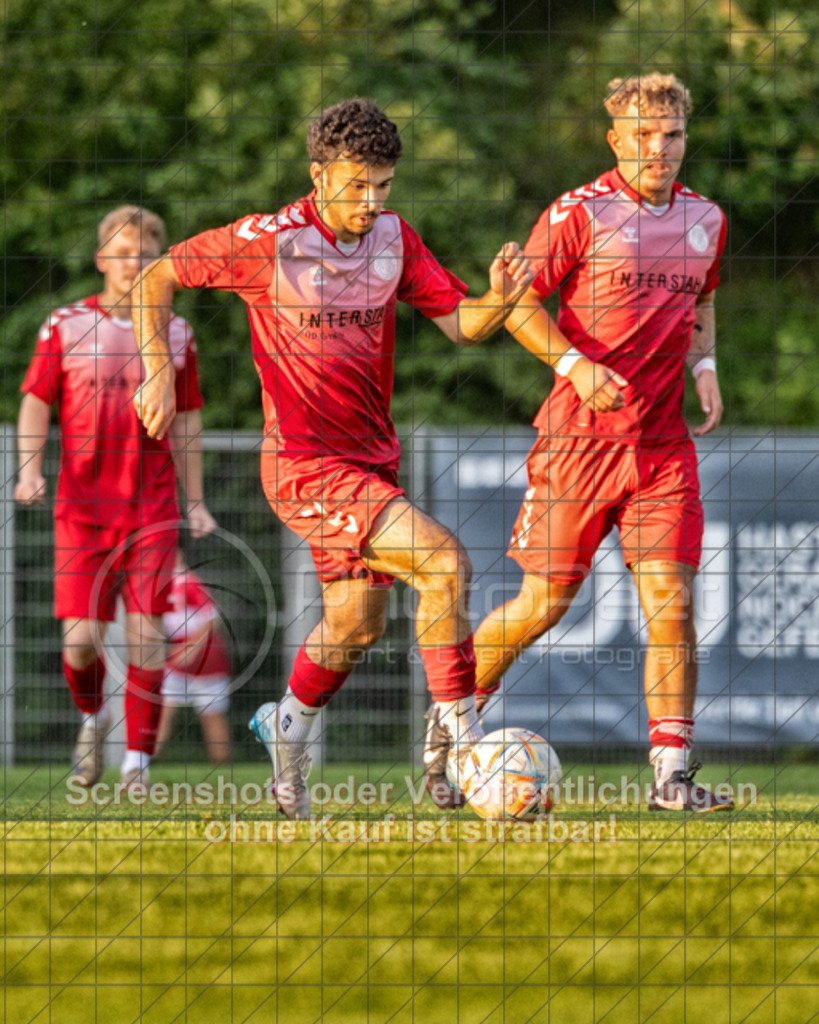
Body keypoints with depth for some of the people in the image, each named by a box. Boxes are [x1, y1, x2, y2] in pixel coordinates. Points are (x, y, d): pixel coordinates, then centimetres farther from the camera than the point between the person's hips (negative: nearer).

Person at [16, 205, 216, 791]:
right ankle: (93, 716, 27)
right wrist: (30, 468, -11)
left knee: (146, 630, -9)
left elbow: (186, 421, 14)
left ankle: (139, 759, -1)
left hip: (152, 510, 1)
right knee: (81, 638, -5)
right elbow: (36, 404, 5)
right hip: (82, 508, -1)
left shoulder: (175, 335, 8)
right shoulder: (65, 326, 3)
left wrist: (195, 502, 12)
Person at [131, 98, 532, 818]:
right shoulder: (268, 242, -14)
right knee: (445, 562, -20)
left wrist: (500, 298, -22)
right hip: (307, 466, -7)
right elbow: (156, 279, -2)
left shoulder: (394, 239, 1)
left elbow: (463, 325, -1)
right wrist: (158, 373, -9)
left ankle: (287, 730, 41)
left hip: (372, 459, 7)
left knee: (356, 623, 15)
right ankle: (463, 744, -16)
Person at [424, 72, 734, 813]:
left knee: (672, 602, -6)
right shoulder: (579, 214, -6)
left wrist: (704, 366, 9)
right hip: (580, 437, -4)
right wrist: (573, 363, -17)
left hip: (665, 442, 4)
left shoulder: (706, 219, 10)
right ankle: (451, 718, 22)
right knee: (546, 602, -1)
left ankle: (671, 773, -4)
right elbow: (518, 301, -3)